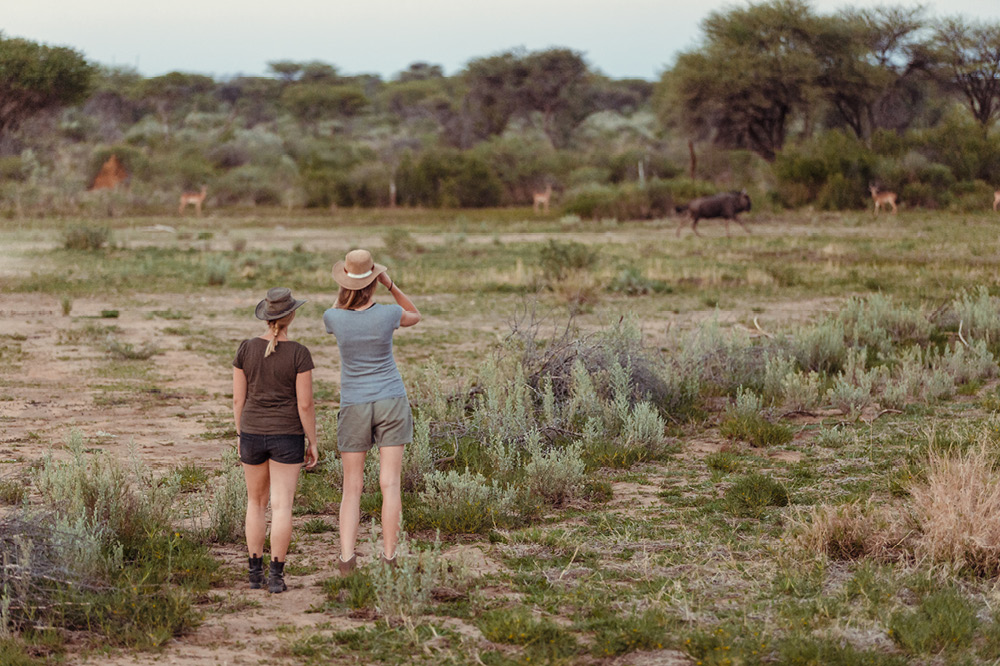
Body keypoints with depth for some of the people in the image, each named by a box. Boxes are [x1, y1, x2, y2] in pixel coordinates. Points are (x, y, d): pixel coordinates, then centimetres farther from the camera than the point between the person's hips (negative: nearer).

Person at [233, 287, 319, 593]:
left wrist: (241, 436, 13)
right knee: (281, 507, 2)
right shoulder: (299, 354, -13)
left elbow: (238, 398, 0)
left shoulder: (246, 349, -5)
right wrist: (313, 443, -2)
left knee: (257, 502, 18)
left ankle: (255, 572, 17)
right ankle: (276, 576, -1)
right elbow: (305, 403, -12)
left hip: (253, 434, 3)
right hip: (287, 436, -3)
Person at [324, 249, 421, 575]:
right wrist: (390, 284, 0)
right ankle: (388, 559, 0)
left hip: (354, 407, 1)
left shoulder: (332, 318, -12)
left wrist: (348, 286, 4)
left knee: (352, 489, 7)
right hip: (391, 402, 0)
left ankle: (346, 559, -6)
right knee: (390, 484, 2)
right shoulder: (388, 314, -14)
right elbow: (415, 316, 11)